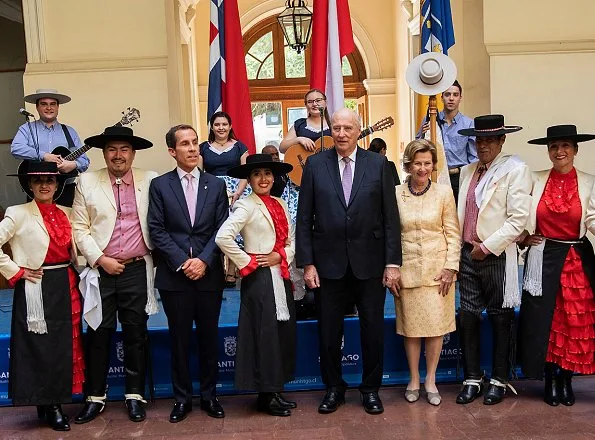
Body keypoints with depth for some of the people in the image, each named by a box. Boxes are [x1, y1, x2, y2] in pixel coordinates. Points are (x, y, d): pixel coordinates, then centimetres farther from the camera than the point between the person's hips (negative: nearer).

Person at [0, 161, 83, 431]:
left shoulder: (65, 213, 9)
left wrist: (77, 283, 6)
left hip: (67, 289, 5)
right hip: (36, 292, -5)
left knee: (65, 347, 10)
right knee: (40, 348, 3)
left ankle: (56, 403, 25)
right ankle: (46, 406, 18)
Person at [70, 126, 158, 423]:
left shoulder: (150, 180, 2)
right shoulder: (86, 182, 3)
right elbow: (79, 228, 0)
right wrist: (100, 259, -8)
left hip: (136, 270, 0)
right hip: (100, 271, 0)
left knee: (136, 334, 8)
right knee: (98, 335, 8)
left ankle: (135, 395, 21)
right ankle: (95, 397, 23)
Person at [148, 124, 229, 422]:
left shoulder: (216, 185, 7)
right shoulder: (159, 185, 3)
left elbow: (222, 228, 2)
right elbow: (157, 230, -3)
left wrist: (204, 260, -11)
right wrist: (182, 262, -12)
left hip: (209, 273, 1)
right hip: (174, 274, -1)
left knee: (209, 337, 9)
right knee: (179, 339, 8)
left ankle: (209, 395, 24)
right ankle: (182, 398, 22)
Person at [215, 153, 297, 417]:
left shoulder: (280, 204, 12)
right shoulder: (246, 206, -10)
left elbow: (292, 239, 13)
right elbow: (223, 238, -22)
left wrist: (281, 256, -6)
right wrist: (247, 263, -15)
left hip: (281, 276, 7)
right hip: (260, 278, -7)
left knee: (284, 333, 11)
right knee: (265, 334, 0)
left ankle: (276, 391, 25)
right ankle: (265, 396, 15)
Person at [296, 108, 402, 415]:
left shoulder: (378, 164, 1)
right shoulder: (315, 164, 1)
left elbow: (390, 217, 0)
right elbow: (304, 218, 1)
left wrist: (392, 262, -4)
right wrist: (307, 263, -4)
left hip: (369, 262, 0)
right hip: (328, 262, 0)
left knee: (373, 330, 10)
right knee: (328, 332, 10)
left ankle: (371, 389, 29)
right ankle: (333, 388, 30)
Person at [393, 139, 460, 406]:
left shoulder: (443, 192, 0)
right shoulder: (396, 194, 0)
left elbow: (453, 233, 1)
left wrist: (450, 267, -6)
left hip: (438, 269, 0)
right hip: (408, 269, 0)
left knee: (436, 326, 3)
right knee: (410, 326, 7)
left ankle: (430, 381, 20)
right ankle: (413, 380, 23)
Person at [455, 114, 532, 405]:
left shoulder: (515, 170, -5)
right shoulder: (468, 172, 13)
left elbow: (518, 218, -13)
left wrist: (487, 246, -13)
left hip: (497, 256, -5)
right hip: (468, 254, 5)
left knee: (500, 319, 7)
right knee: (467, 317, 6)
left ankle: (498, 381, 21)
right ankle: (472, 379, 19)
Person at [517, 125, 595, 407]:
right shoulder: (536, 180, 1)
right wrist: (523, 237, 0)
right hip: (544, 259, 0)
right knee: (544, 320, 4)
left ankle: (566, 381, 24)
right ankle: (550, 381, 22)